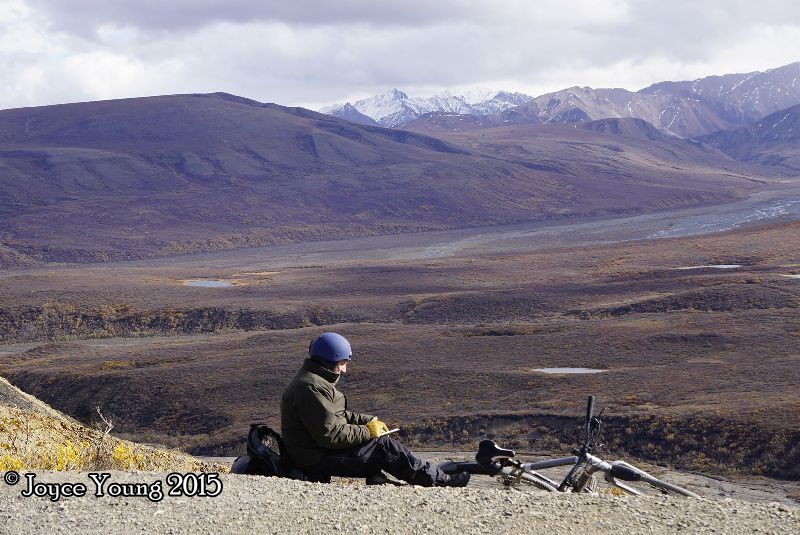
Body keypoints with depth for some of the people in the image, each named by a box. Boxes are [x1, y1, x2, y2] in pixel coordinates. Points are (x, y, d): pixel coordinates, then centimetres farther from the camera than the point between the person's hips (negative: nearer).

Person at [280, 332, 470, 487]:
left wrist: (369, 421, 7)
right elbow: (330, 434, -25)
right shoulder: (311, 387, -20)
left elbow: (338, 416, 21)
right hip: (318, 460, -11)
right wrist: (367, 431, -14)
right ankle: (440, 481, -3)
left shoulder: (311, 379, 14)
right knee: (385, 446, -10)